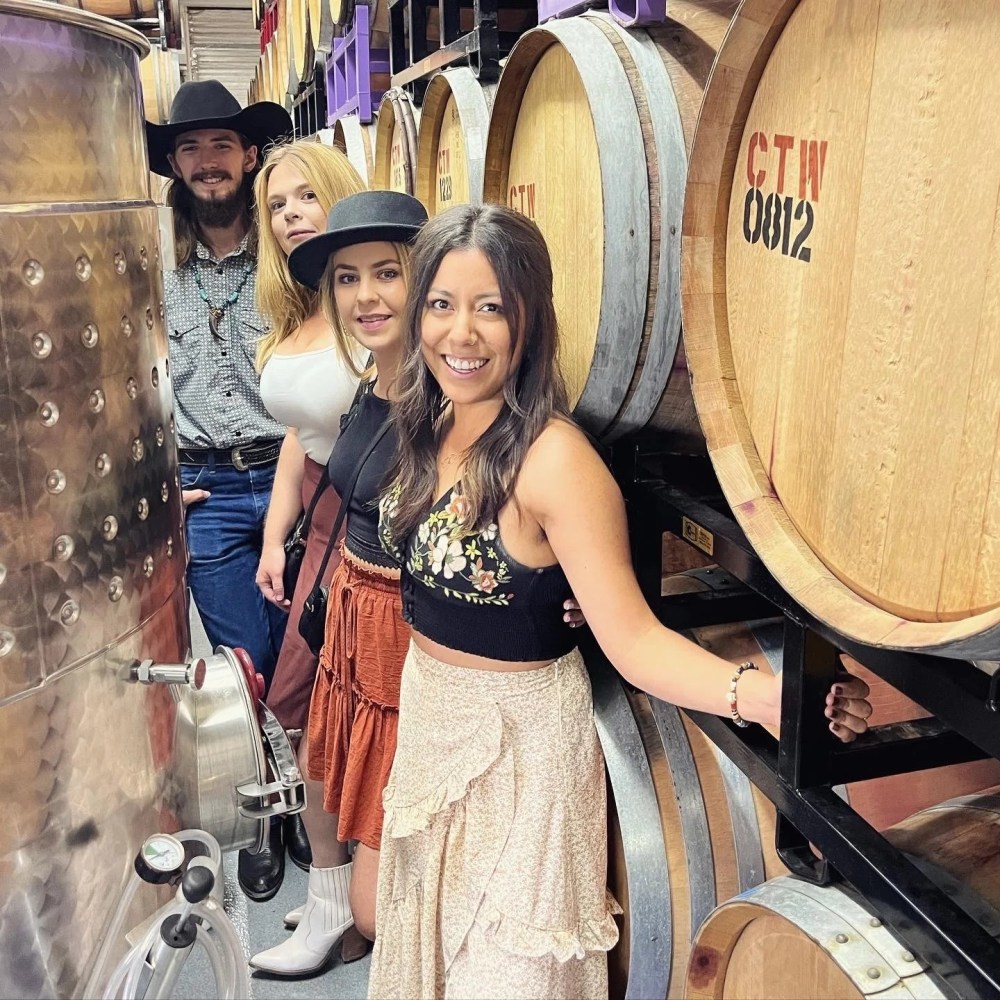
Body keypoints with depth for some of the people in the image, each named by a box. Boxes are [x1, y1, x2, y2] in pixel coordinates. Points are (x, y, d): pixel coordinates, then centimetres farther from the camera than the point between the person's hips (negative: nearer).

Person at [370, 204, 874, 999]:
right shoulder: (428, 424, -4)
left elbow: (631, 639, -31)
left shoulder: (552, 458, -27)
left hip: (518, 733, -7)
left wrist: (766, 694, -42)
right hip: (429, 714, 7)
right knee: (432, 935, 30)